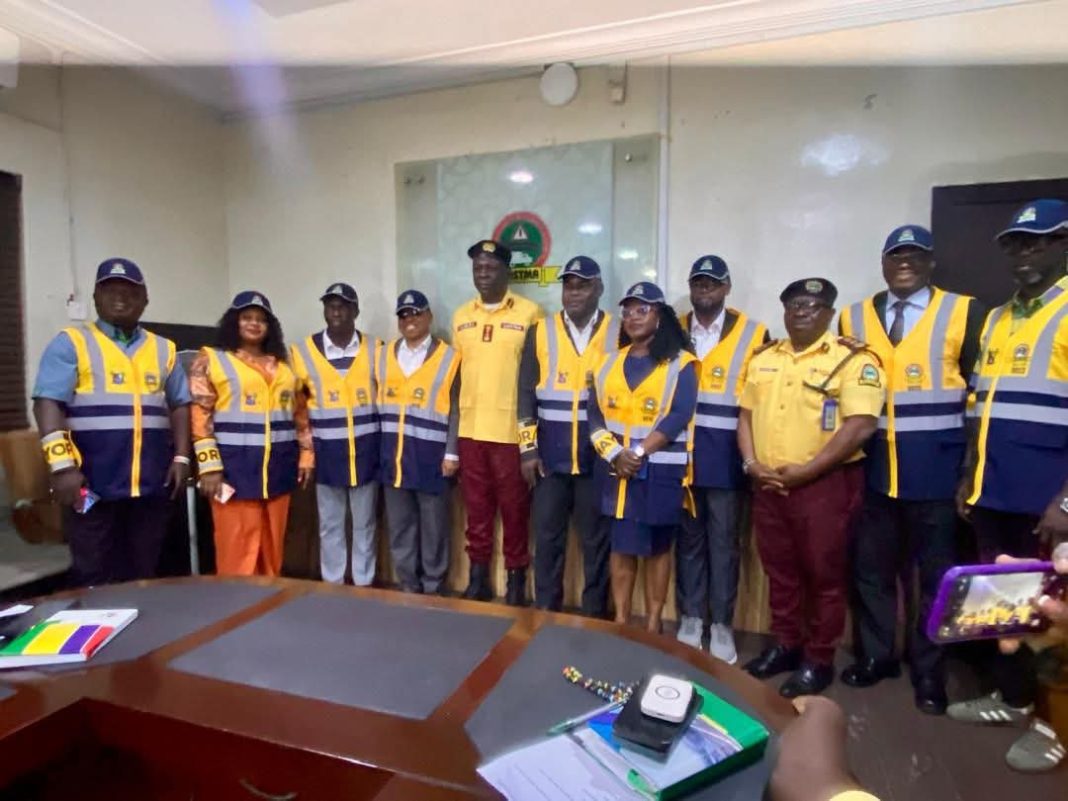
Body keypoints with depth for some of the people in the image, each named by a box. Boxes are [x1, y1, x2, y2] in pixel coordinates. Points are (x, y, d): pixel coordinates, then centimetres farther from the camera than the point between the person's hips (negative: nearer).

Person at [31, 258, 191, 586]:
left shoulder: (163, 349, 13)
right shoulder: (71, 343, 2)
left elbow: (180, 405, 12)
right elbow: (48, 403, -6)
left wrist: (181, 457, 2)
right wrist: (61, 466, -15)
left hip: (152, 483, 3)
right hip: (92, 482, -3)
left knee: (143, 575, 12)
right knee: (93, 577, 5)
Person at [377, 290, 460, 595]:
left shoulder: (448, 357, -1)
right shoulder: (385, 355, 11)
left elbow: (455, 410, -3)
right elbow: (378, 404, 11)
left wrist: (452, 453, -8)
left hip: (431, 455, -4)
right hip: (393, 455, 4)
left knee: (433, 527, 5)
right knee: (400, 526, 12)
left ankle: (433, 588, 20)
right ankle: (408, 586, 26)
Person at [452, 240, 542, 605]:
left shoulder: (529, 313, -4)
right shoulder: (461, 316, 11)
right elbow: (455, 373, 15)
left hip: (511, 430, -4)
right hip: (470, 429, 5)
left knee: (514, 508, 5)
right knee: (476, 507, 13)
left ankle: (516, 580, 21)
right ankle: (478, 577, 26)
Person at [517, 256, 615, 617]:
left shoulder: (619, 334, 0)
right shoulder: (540, 331, 4)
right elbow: (526, 393, 4)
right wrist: (528, 448, -2)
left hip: (599, 456, -1)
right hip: (550, 455, 2)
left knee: (597, 540, 9)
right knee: (547, 538, 9)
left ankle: (595, 617, 24)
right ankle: (545, 613, 25)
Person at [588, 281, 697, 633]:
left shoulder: (680, 364, -3)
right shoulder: (609, 363, 10)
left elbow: (679, 417, -13)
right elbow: (596, 417, 4)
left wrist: (639, 452, -17)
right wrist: (614, 454, -11)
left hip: (662, 471, -3)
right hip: (618, 470, 3)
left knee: (658, 546, 7)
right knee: (621, 545, 9)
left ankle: (653, 622, 20)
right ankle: (620, 620, 21)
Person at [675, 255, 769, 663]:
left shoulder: (754, 334, 0)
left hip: (727, 455, -2)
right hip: (681, 452, 3)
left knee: (723, 541, 6)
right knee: (689, 538, 12)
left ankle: (722, 625, 20)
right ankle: (690, 618, 26)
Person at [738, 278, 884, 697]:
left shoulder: (853, 359, -7)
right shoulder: (764, 359, 11)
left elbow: (861, 426, -16)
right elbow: (746, 414, 13)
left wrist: (805, 471, -17)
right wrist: (751, 463, -3)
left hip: (825, 484, -5)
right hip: (768, 485, 6)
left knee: (823, 575, 7)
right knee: (780, 570, 16)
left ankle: (819, 660, 22)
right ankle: (785, 645, 32)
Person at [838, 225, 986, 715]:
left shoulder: (964, 313, 1)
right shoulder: (854, 318, 7)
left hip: (936, 468, -2)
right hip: (873, 467, 2)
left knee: (935, 573, 10)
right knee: (871, 568, 11)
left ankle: (928, 670, 27)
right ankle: (876, 655, 29)